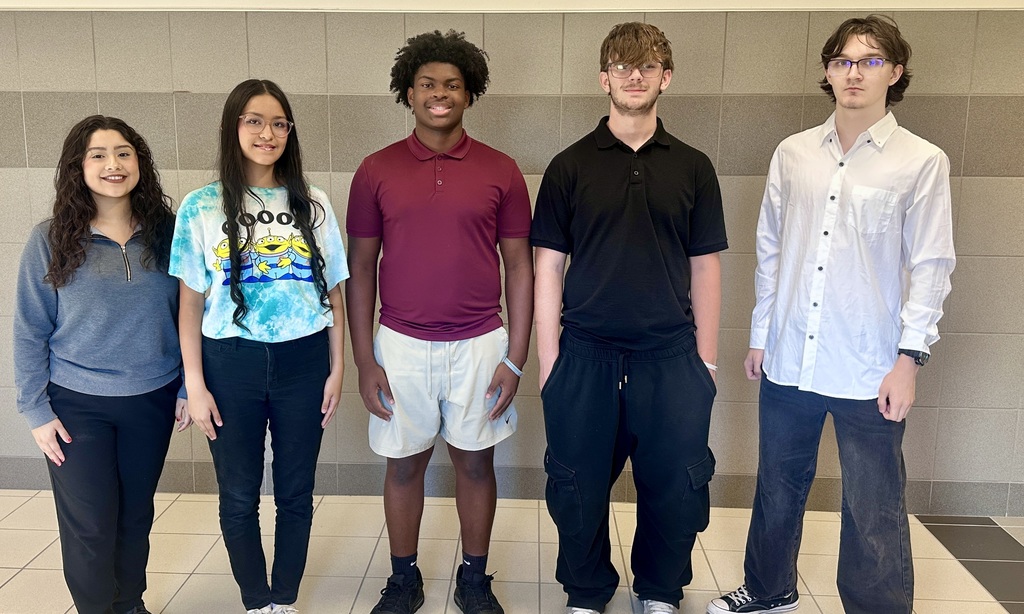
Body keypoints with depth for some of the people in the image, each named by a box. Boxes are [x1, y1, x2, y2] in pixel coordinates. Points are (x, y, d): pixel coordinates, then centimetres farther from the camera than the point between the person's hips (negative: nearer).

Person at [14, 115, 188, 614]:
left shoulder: (166, 232, -3)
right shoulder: (49, 240, -7)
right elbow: (29, 332, -3)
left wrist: (188, 389, 1)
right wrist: (36, 411, -5)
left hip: (152, 401, 2)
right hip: (77, 406, -2)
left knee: (136, 516, 15)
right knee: (90, 526, 5)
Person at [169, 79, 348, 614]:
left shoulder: (313, 204, 3)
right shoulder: (201, 207, -1)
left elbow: (333, 291, 6)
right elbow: (191, 301, 0)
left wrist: (337, 369, 2)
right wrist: (195, 384, -3)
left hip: (303, 362, 1)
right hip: (231, 364, -1)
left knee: (295, 492, 11)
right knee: (239, 496, 10)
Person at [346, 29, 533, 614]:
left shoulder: (501, 171, -1)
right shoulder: (377, 171, 0)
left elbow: (519, 265, 1)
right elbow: (361, 268, 3)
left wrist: (515, 358, -4)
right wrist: (364, 361, -2)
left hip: (480, 345, 0)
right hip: (401, 346, 1)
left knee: (475, 462, 12)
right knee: (405, 463, 12)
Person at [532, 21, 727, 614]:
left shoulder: (693, 167, 6)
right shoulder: (570, 166, 3)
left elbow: (705, 267, 7)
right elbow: (549, 265, 2)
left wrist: (706, 360, 4)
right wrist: (549, 359, -2)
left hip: (671, 355, 1)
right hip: (585, 355, 0)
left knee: (676, 488, 9)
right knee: (579, 491, 10)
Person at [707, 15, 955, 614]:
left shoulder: (922, 162, -3)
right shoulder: (793, 154, 6)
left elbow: (931, 267, -3)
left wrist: (910, 358, -9)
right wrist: (761, 333, 11)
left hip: (869, 371, -3)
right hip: (789, 359, 4)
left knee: (874, 511, 5)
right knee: (778, 487, 18)